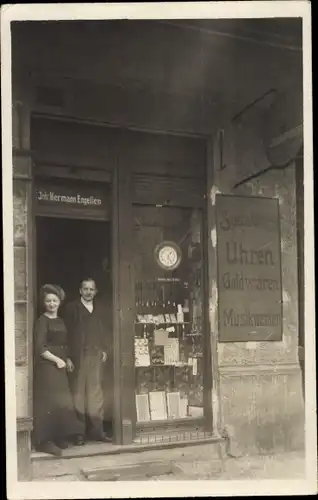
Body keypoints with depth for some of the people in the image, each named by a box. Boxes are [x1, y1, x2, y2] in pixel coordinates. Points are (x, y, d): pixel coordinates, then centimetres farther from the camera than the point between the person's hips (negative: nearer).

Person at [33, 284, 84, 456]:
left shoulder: (60, 321, 15)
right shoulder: (42, 321, -8)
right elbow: (39, 347, -14)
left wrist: (67, 359, 7)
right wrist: (57, 360, -13)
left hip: (60, 366, 8)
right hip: (46, 366, -8)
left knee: (62, 402, 9)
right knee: (48, 403, -8)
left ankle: (60, 438, 17)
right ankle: (44, 441, -4)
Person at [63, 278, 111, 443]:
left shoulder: (99, 310, 15)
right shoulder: (71, 308, 0)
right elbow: (66, 332, -5)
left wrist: (104, 350, 6)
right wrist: (68, 357, -11)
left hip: (96, 357, 4)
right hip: (78, 357, -4)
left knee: (96, 394, 5)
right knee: (78, 394, -1)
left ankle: (97, 430, 9)